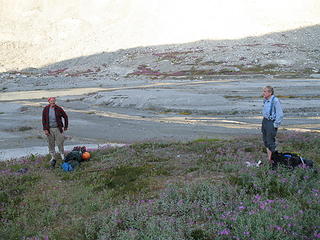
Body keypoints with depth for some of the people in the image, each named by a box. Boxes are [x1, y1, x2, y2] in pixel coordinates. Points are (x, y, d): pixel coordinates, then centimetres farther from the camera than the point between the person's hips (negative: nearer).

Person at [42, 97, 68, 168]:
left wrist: (65, 126, 7)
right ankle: (53, 157, 18)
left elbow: (65, 117, 7)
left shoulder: (58, 109, -3)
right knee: (51, 144, 7)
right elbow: (43, 120, 3)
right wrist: (45, 129, -5)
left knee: (60, 143, -1)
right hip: (49, 129, 1)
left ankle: (62, 155, 16)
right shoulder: (45, 109, 0)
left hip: (58, 128, -1)